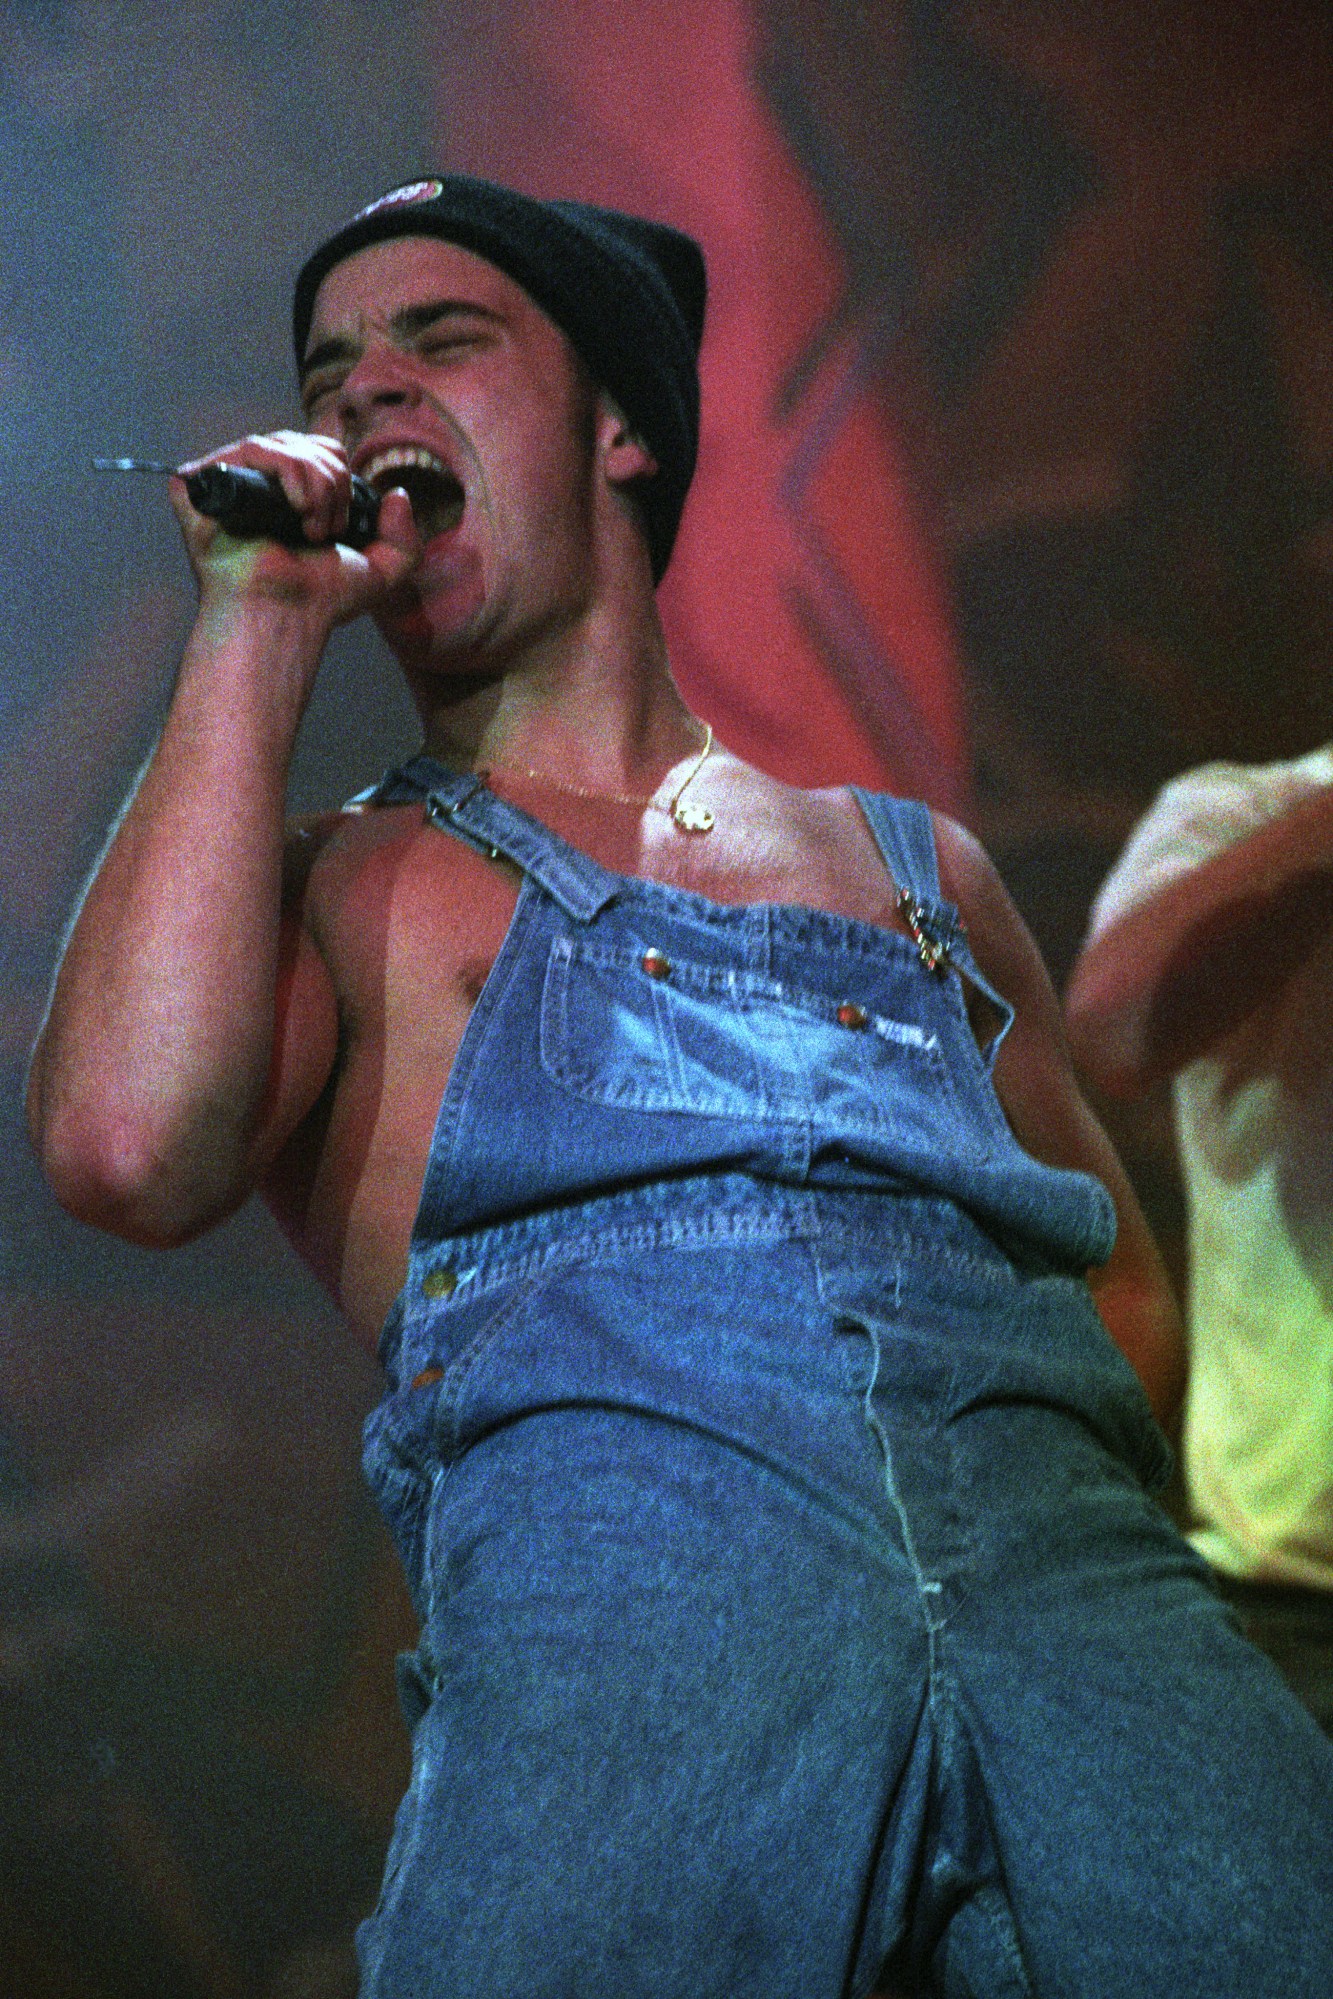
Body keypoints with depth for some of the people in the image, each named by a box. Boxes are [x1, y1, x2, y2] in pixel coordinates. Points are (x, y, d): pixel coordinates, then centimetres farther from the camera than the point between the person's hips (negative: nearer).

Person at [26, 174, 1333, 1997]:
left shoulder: (914, 865, 31)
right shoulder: (332, 886, 22)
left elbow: (1128, 1280, 32)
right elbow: (129, 1149, -1)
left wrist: (1063, 1468, 7)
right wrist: (258, 630, 8)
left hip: (1060, 1555, 2)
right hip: (611, 1545, -2)